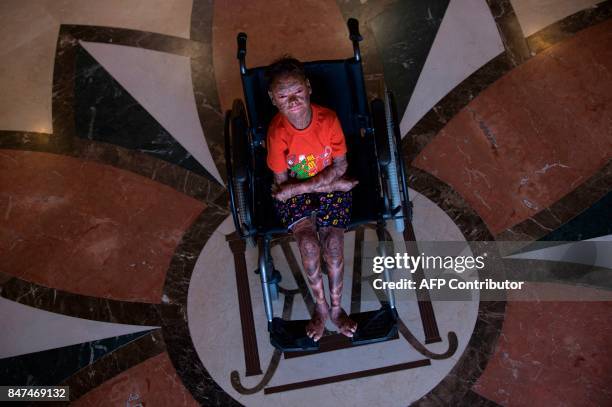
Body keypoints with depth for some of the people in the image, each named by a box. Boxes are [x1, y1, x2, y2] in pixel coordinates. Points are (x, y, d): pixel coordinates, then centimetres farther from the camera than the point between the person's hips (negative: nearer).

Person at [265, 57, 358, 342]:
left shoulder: (328, 119, -18)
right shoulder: (277, 132, -20)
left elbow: (340, 165, -10)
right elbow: (282, 182, -13)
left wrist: (299, 187, -20)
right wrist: (333, 184, -15)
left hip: (332, 186, 1)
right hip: (293, 194, 0)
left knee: (333, 242, -19)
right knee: (308, 242, -22)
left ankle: (336, 307, 7)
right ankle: (320, 306, 4)